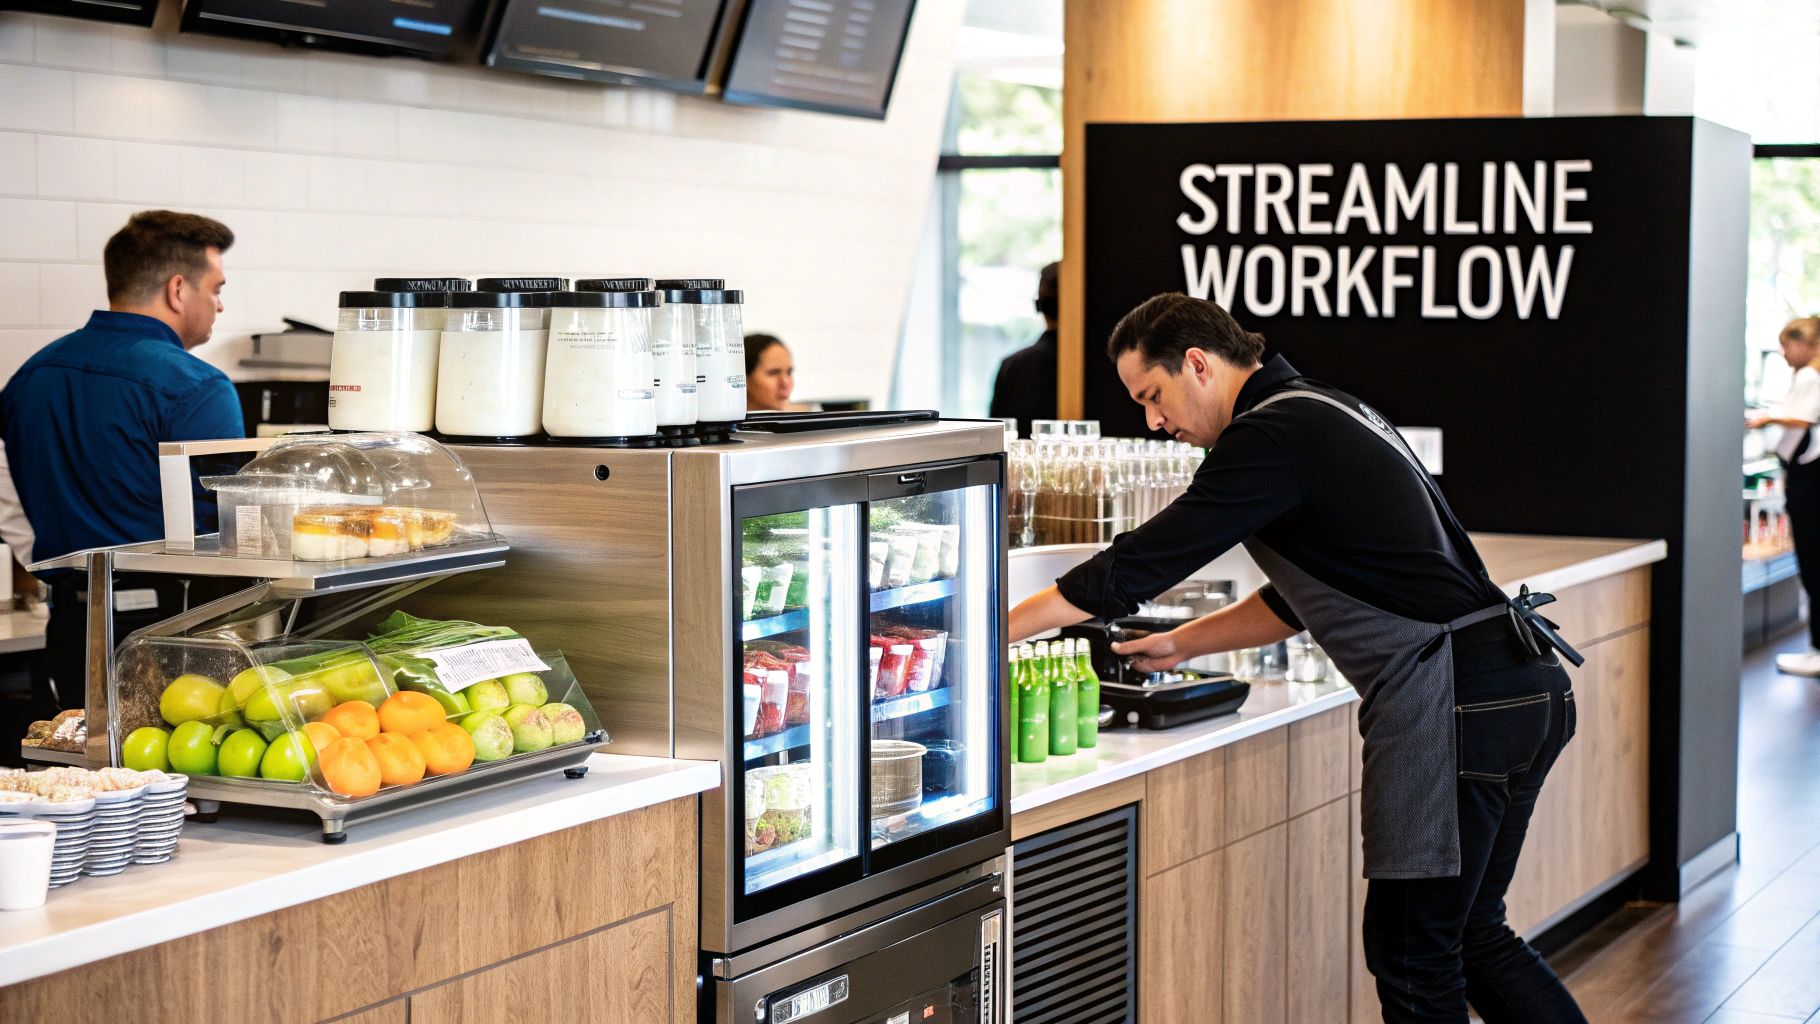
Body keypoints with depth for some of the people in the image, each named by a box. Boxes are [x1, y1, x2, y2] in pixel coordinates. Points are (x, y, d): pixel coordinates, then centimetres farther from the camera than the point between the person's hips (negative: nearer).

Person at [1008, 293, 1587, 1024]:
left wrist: (997, 629, -6)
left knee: (1412, 950, 0)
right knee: (1471, 937, 19)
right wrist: (1179, 645, 26)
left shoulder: (1273, 436, -12)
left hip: (1456, 702, -10)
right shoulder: (1317, 414, 19)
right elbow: (1301, 600, 28)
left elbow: (1139, 564, -14)